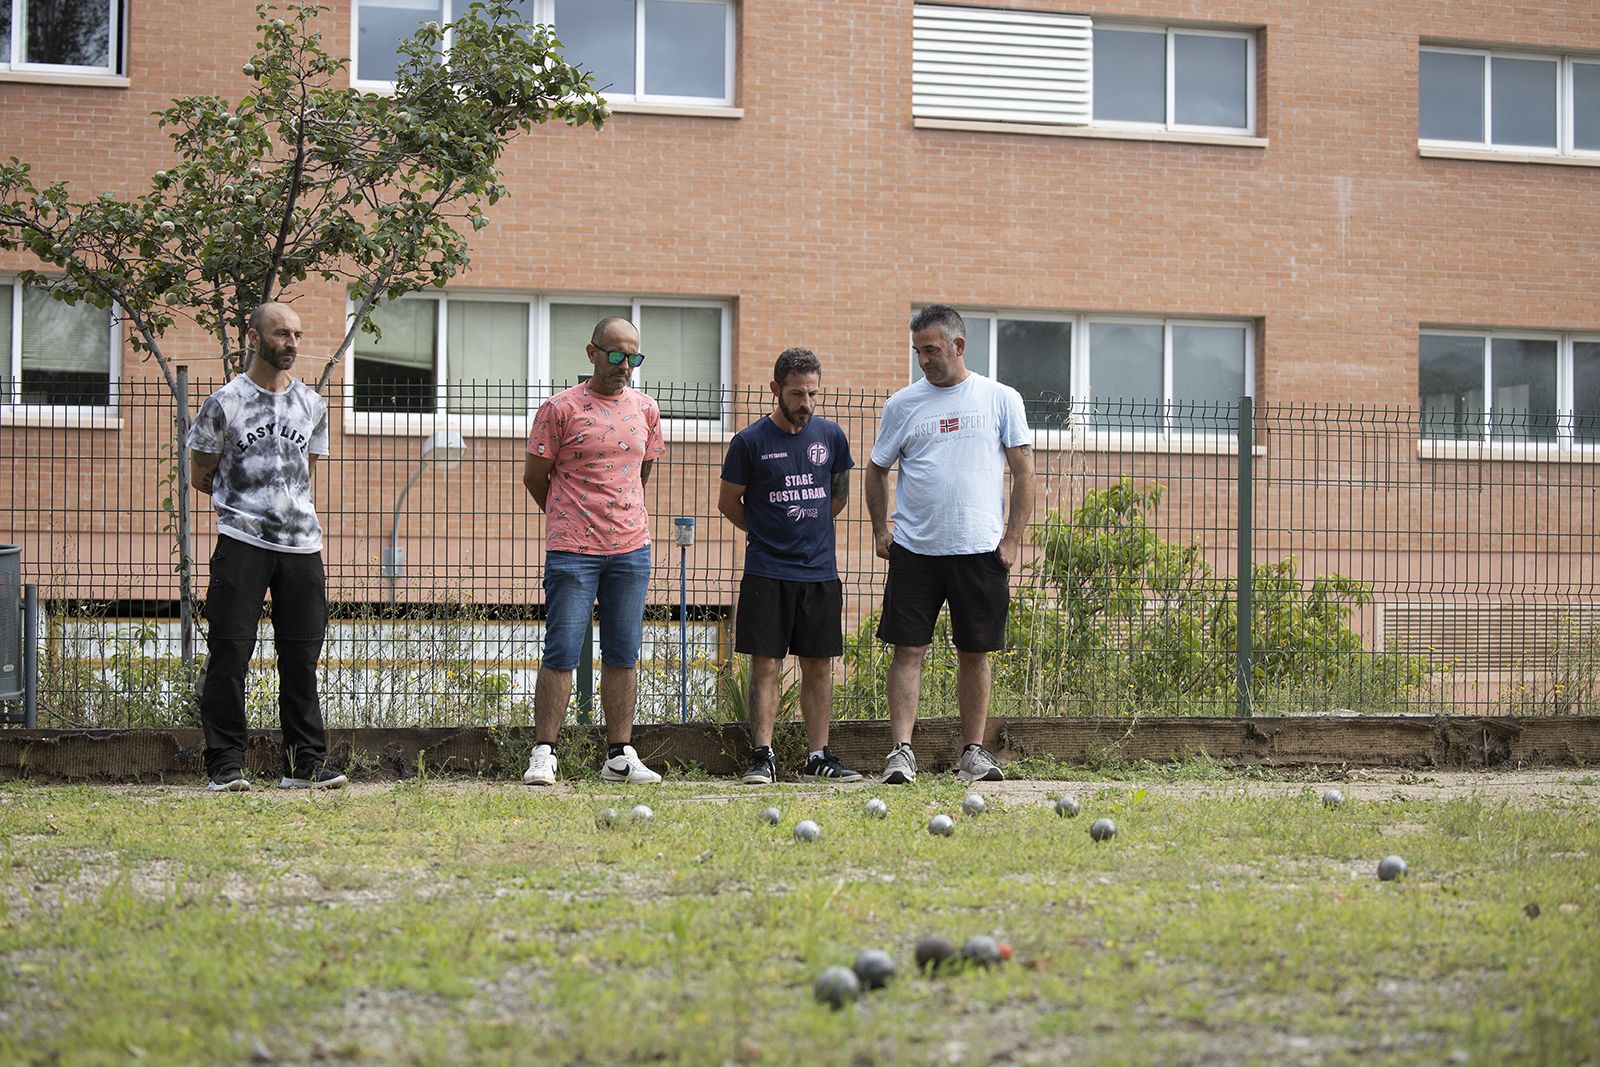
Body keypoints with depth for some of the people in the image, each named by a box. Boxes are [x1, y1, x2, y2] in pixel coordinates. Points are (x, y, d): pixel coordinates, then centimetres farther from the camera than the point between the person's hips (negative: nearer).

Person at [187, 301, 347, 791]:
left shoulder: (311, 404, 13)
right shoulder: (225, 402, 0)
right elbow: (201, 476, 7)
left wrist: (289, 507, 13)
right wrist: (246, 503, 10)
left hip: (301, 544, 4)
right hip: (241, 543, -4)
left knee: (302, 655, 5)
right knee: (229, 654, -5)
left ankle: (305, 763, 10)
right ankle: (225, 765, 0)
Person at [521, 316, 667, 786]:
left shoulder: (645, 410, 10)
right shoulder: (560, 409, -4)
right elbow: (534, 477, 2)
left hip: (631, 548, 4)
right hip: (571, 551, -4)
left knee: (623, 655, 6)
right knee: (561, 654, -6)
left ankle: (620, 756, 11)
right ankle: (543, 754, -1)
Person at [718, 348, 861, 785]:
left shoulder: (831, 436, 5)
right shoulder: (750, 441, -5)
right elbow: (728, 502, 5)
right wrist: (767, 533, 9)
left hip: (820, 572, 3)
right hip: (767, 573, -3)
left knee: (819, 666, 6)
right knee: (765, 666, -4)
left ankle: (819, 758, 11)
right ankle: (762, 757, -1)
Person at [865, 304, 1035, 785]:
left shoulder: (1001, 399, 3)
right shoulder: (903, 404, 7)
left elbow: (1023, 470, 4)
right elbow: (877, 469, 15)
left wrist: (1013, 538, -3)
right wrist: (880, 529, 5)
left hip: (979, 549, -1)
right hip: (914, 549, 1)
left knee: (974, 653, 5)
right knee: (908, 649, -4)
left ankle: (974, 753, 14)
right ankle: (901, 752, -4)